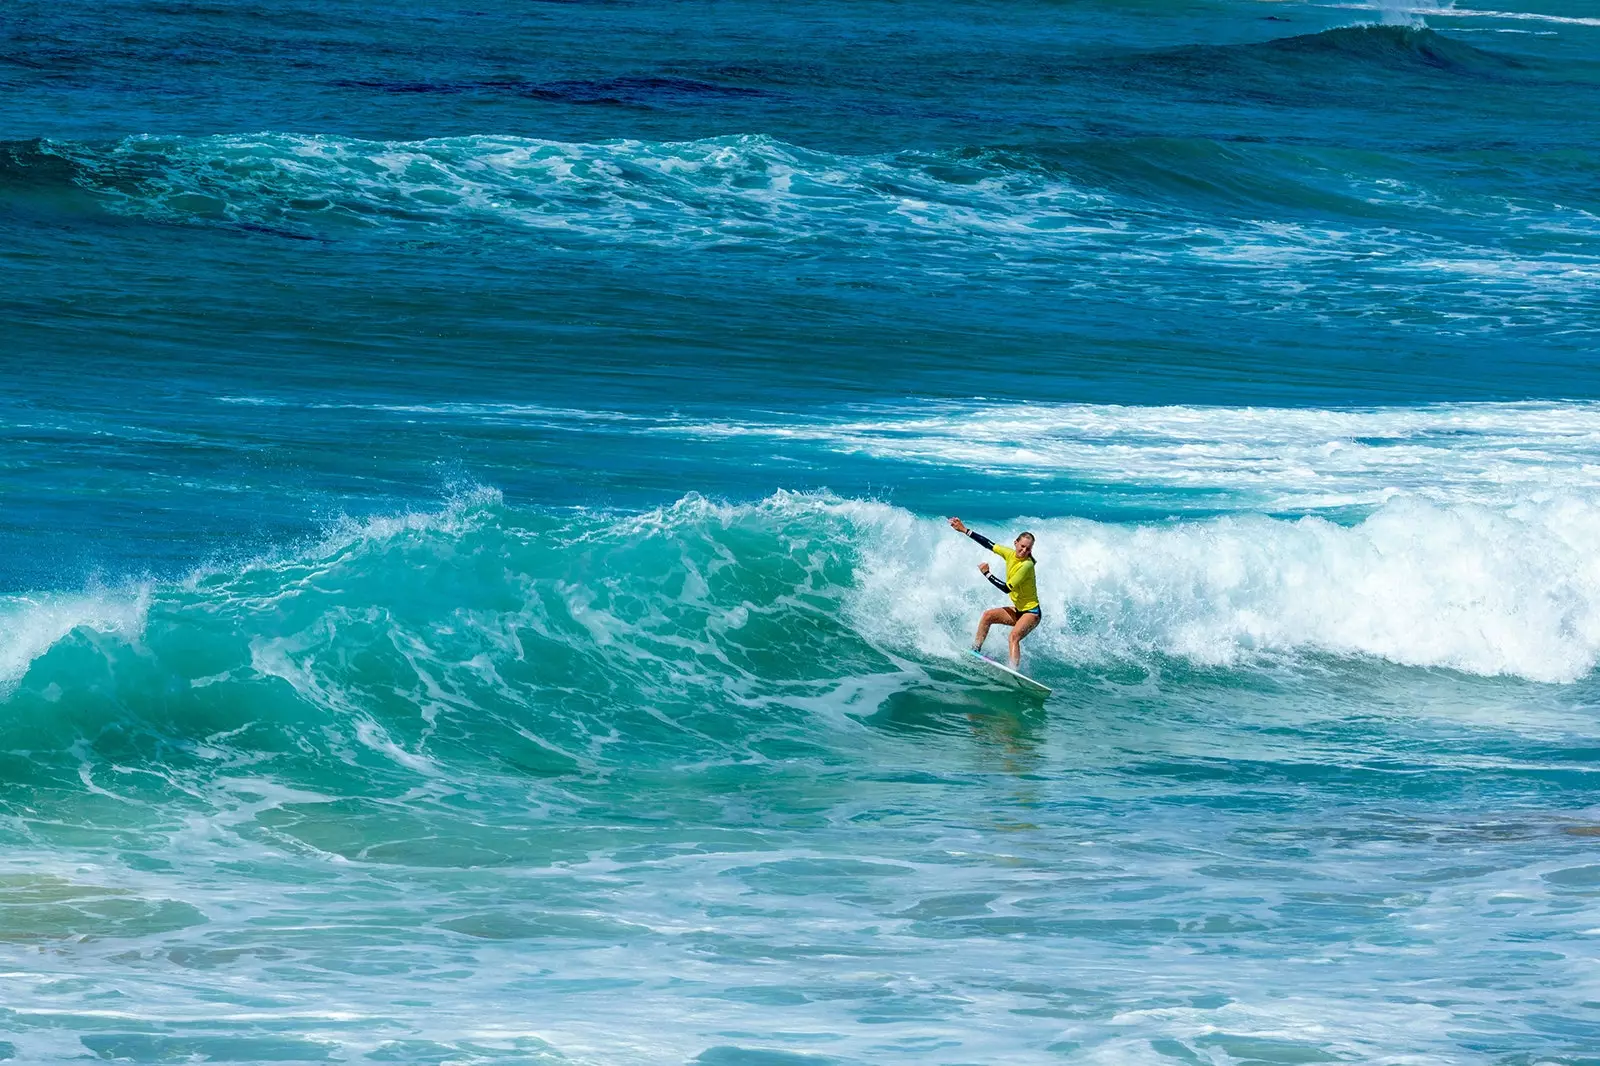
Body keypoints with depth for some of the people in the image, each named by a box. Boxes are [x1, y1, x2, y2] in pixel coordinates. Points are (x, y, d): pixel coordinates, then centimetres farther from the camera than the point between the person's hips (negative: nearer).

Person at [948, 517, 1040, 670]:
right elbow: (989, 544, 9)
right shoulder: (1010, 554, -2)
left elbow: (1007, 588, -25)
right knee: (988, 615, -1)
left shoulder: (1026, 565, -24)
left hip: (1032, 612, -8)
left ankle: (1014, 670, -40)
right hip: (1018, 610, 8)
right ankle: (976, 649, 5)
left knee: (1014, 636, -28)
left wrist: (987, 573, -18)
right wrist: (964, 530, 12)